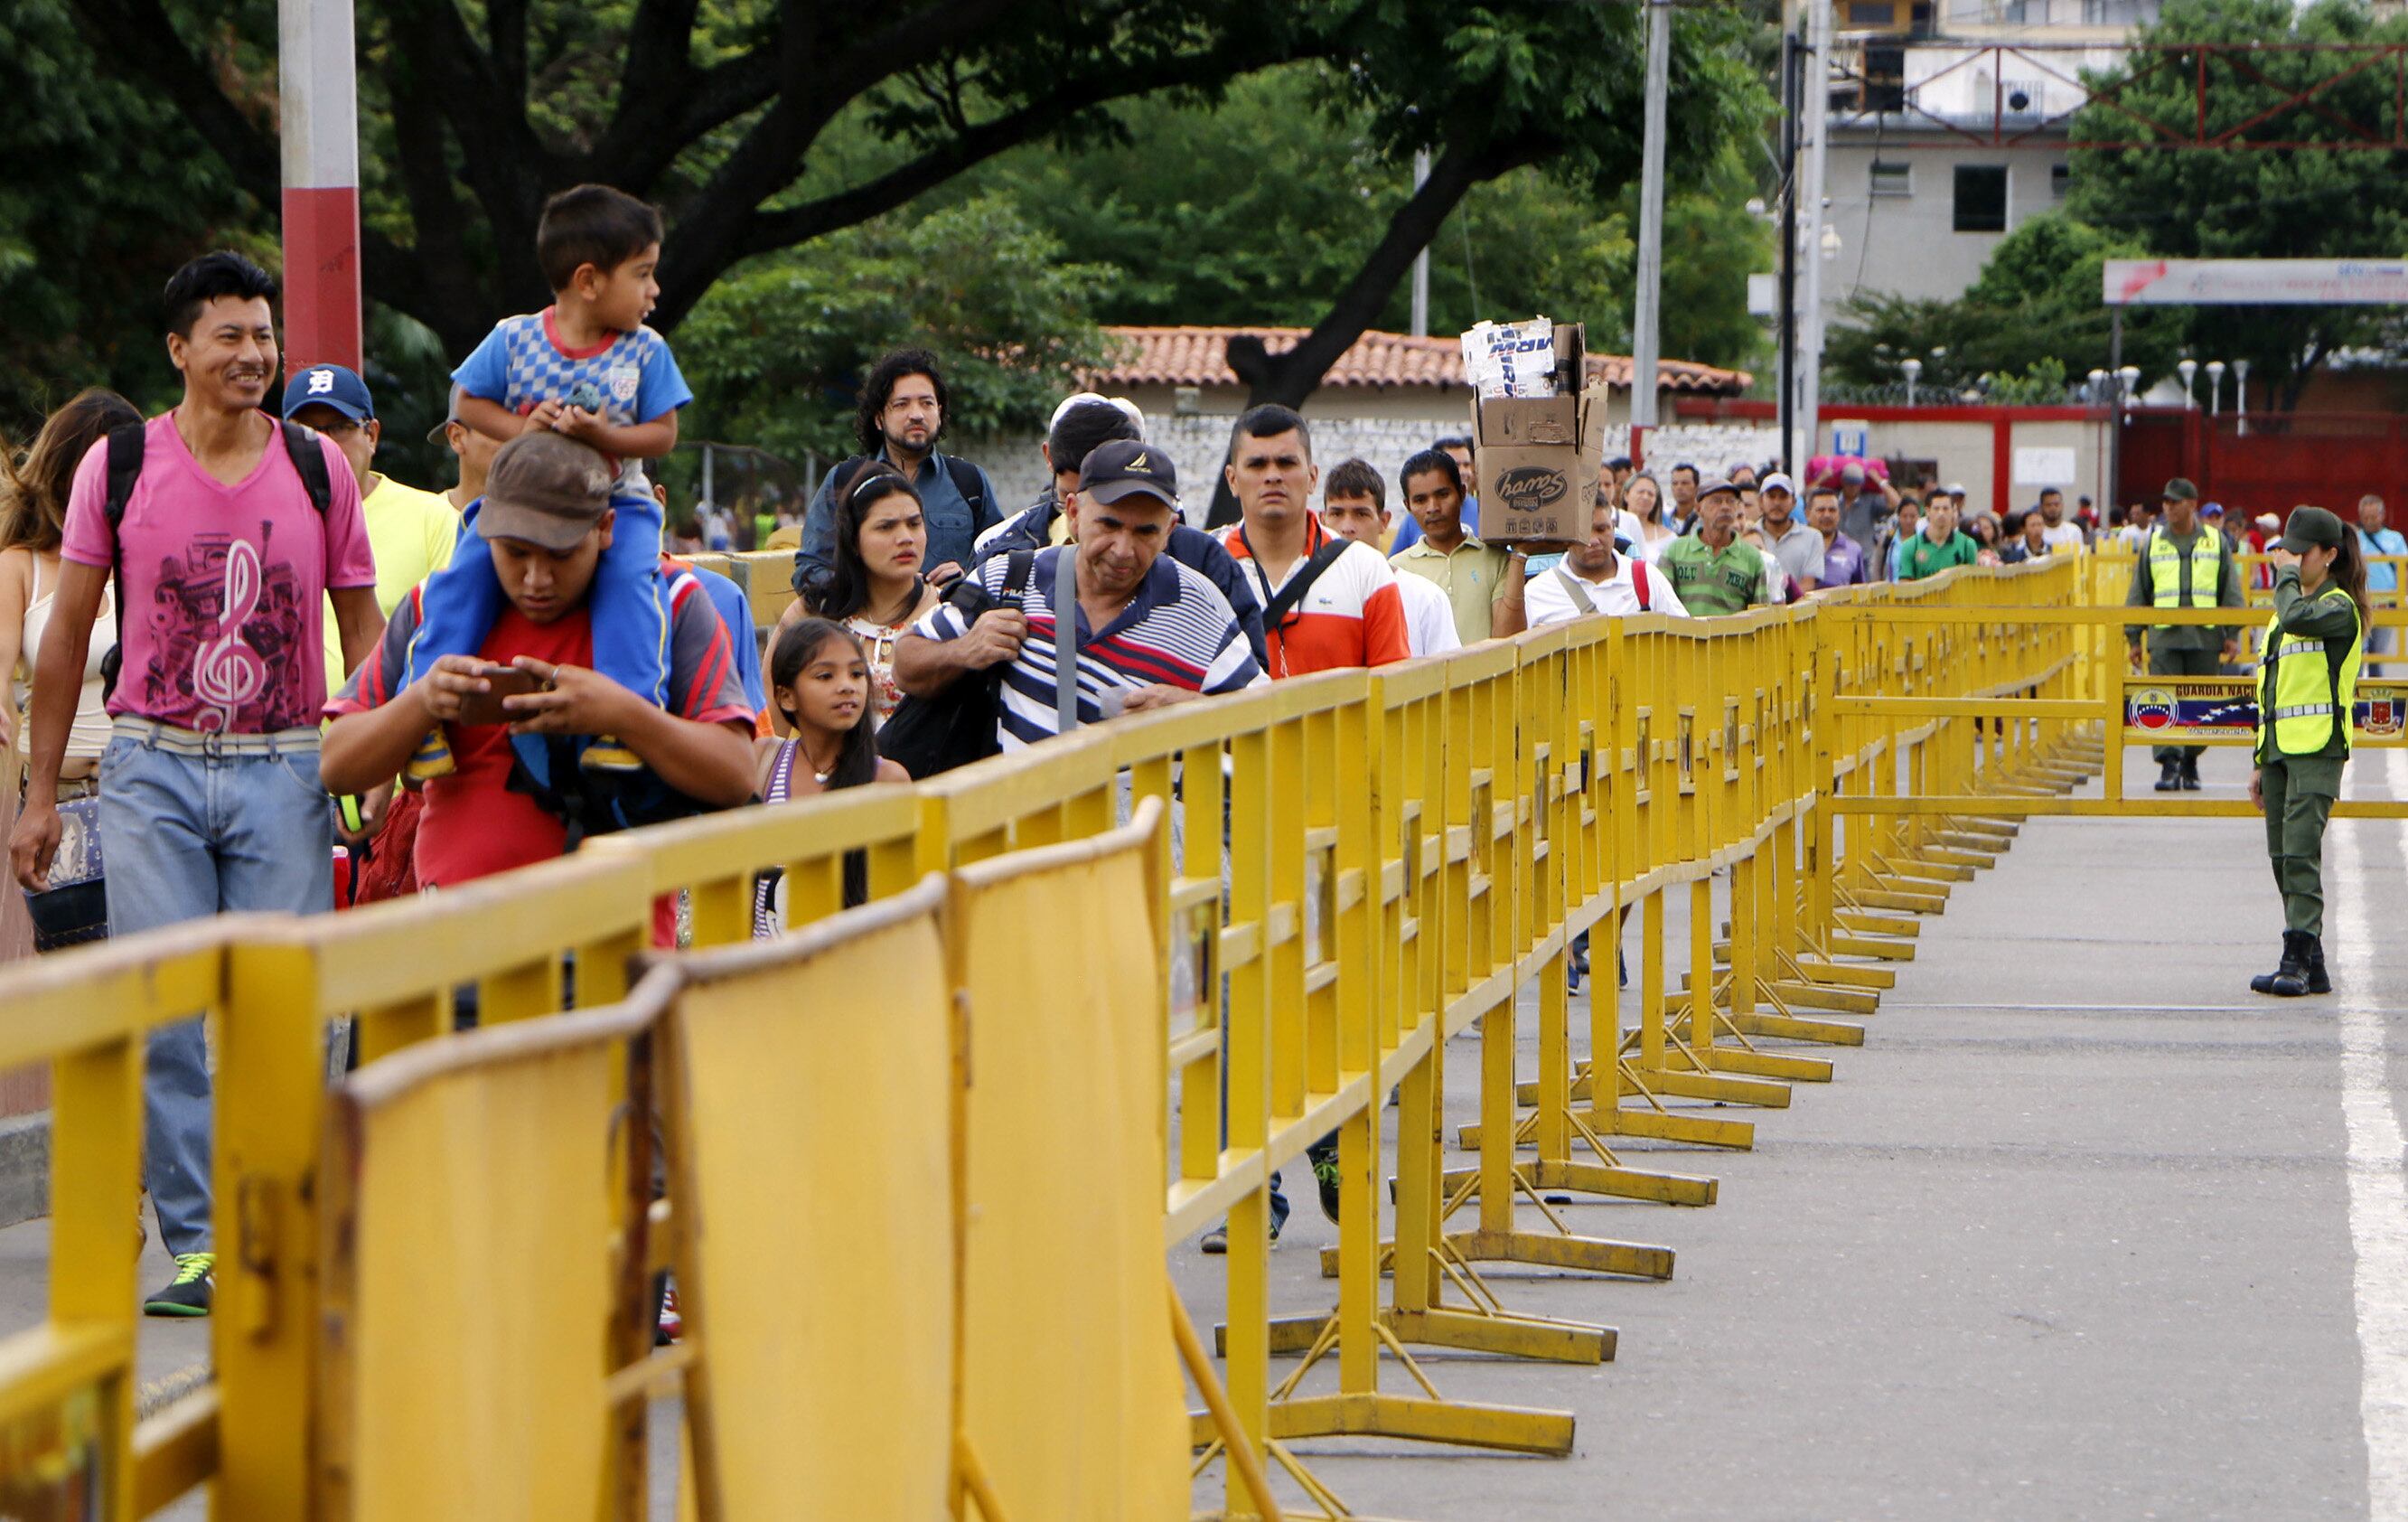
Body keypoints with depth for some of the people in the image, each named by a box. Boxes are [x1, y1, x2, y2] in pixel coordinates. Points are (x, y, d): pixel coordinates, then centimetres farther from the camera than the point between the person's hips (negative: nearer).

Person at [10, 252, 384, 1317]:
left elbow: (363, 631, 11)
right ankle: (194, 1241, 0)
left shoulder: (318, 469, 5)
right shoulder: (118, 465, 3)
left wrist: (382, 771, 3)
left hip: (285, 769, 0)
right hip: (152, 766, 0)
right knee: (161, 1013, -6)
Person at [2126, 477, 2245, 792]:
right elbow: (2138, 593, 13)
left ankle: (2191, 761, 17)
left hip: (2205, 637, 0)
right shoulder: (2153, 542, 10)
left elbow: (2231, 591, 9)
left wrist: (2232, 634, 1)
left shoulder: (2216, 541, 8)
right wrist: (2133, 637, 8)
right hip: (2164, 636, 0)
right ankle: (2169, 763, -13)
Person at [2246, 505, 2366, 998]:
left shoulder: (2339, 606, -6)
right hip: (2280, 748, 9)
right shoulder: (2286, 611, 21)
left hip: (2317, 748, -9)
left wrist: (2287, 576, -11)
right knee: (2283, 856, 7)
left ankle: (2297, 960, -16)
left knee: (2300, 851, -15)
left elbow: (2299, 618, -30)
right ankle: (2312, 966, 12)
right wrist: (2261, 762, 21)